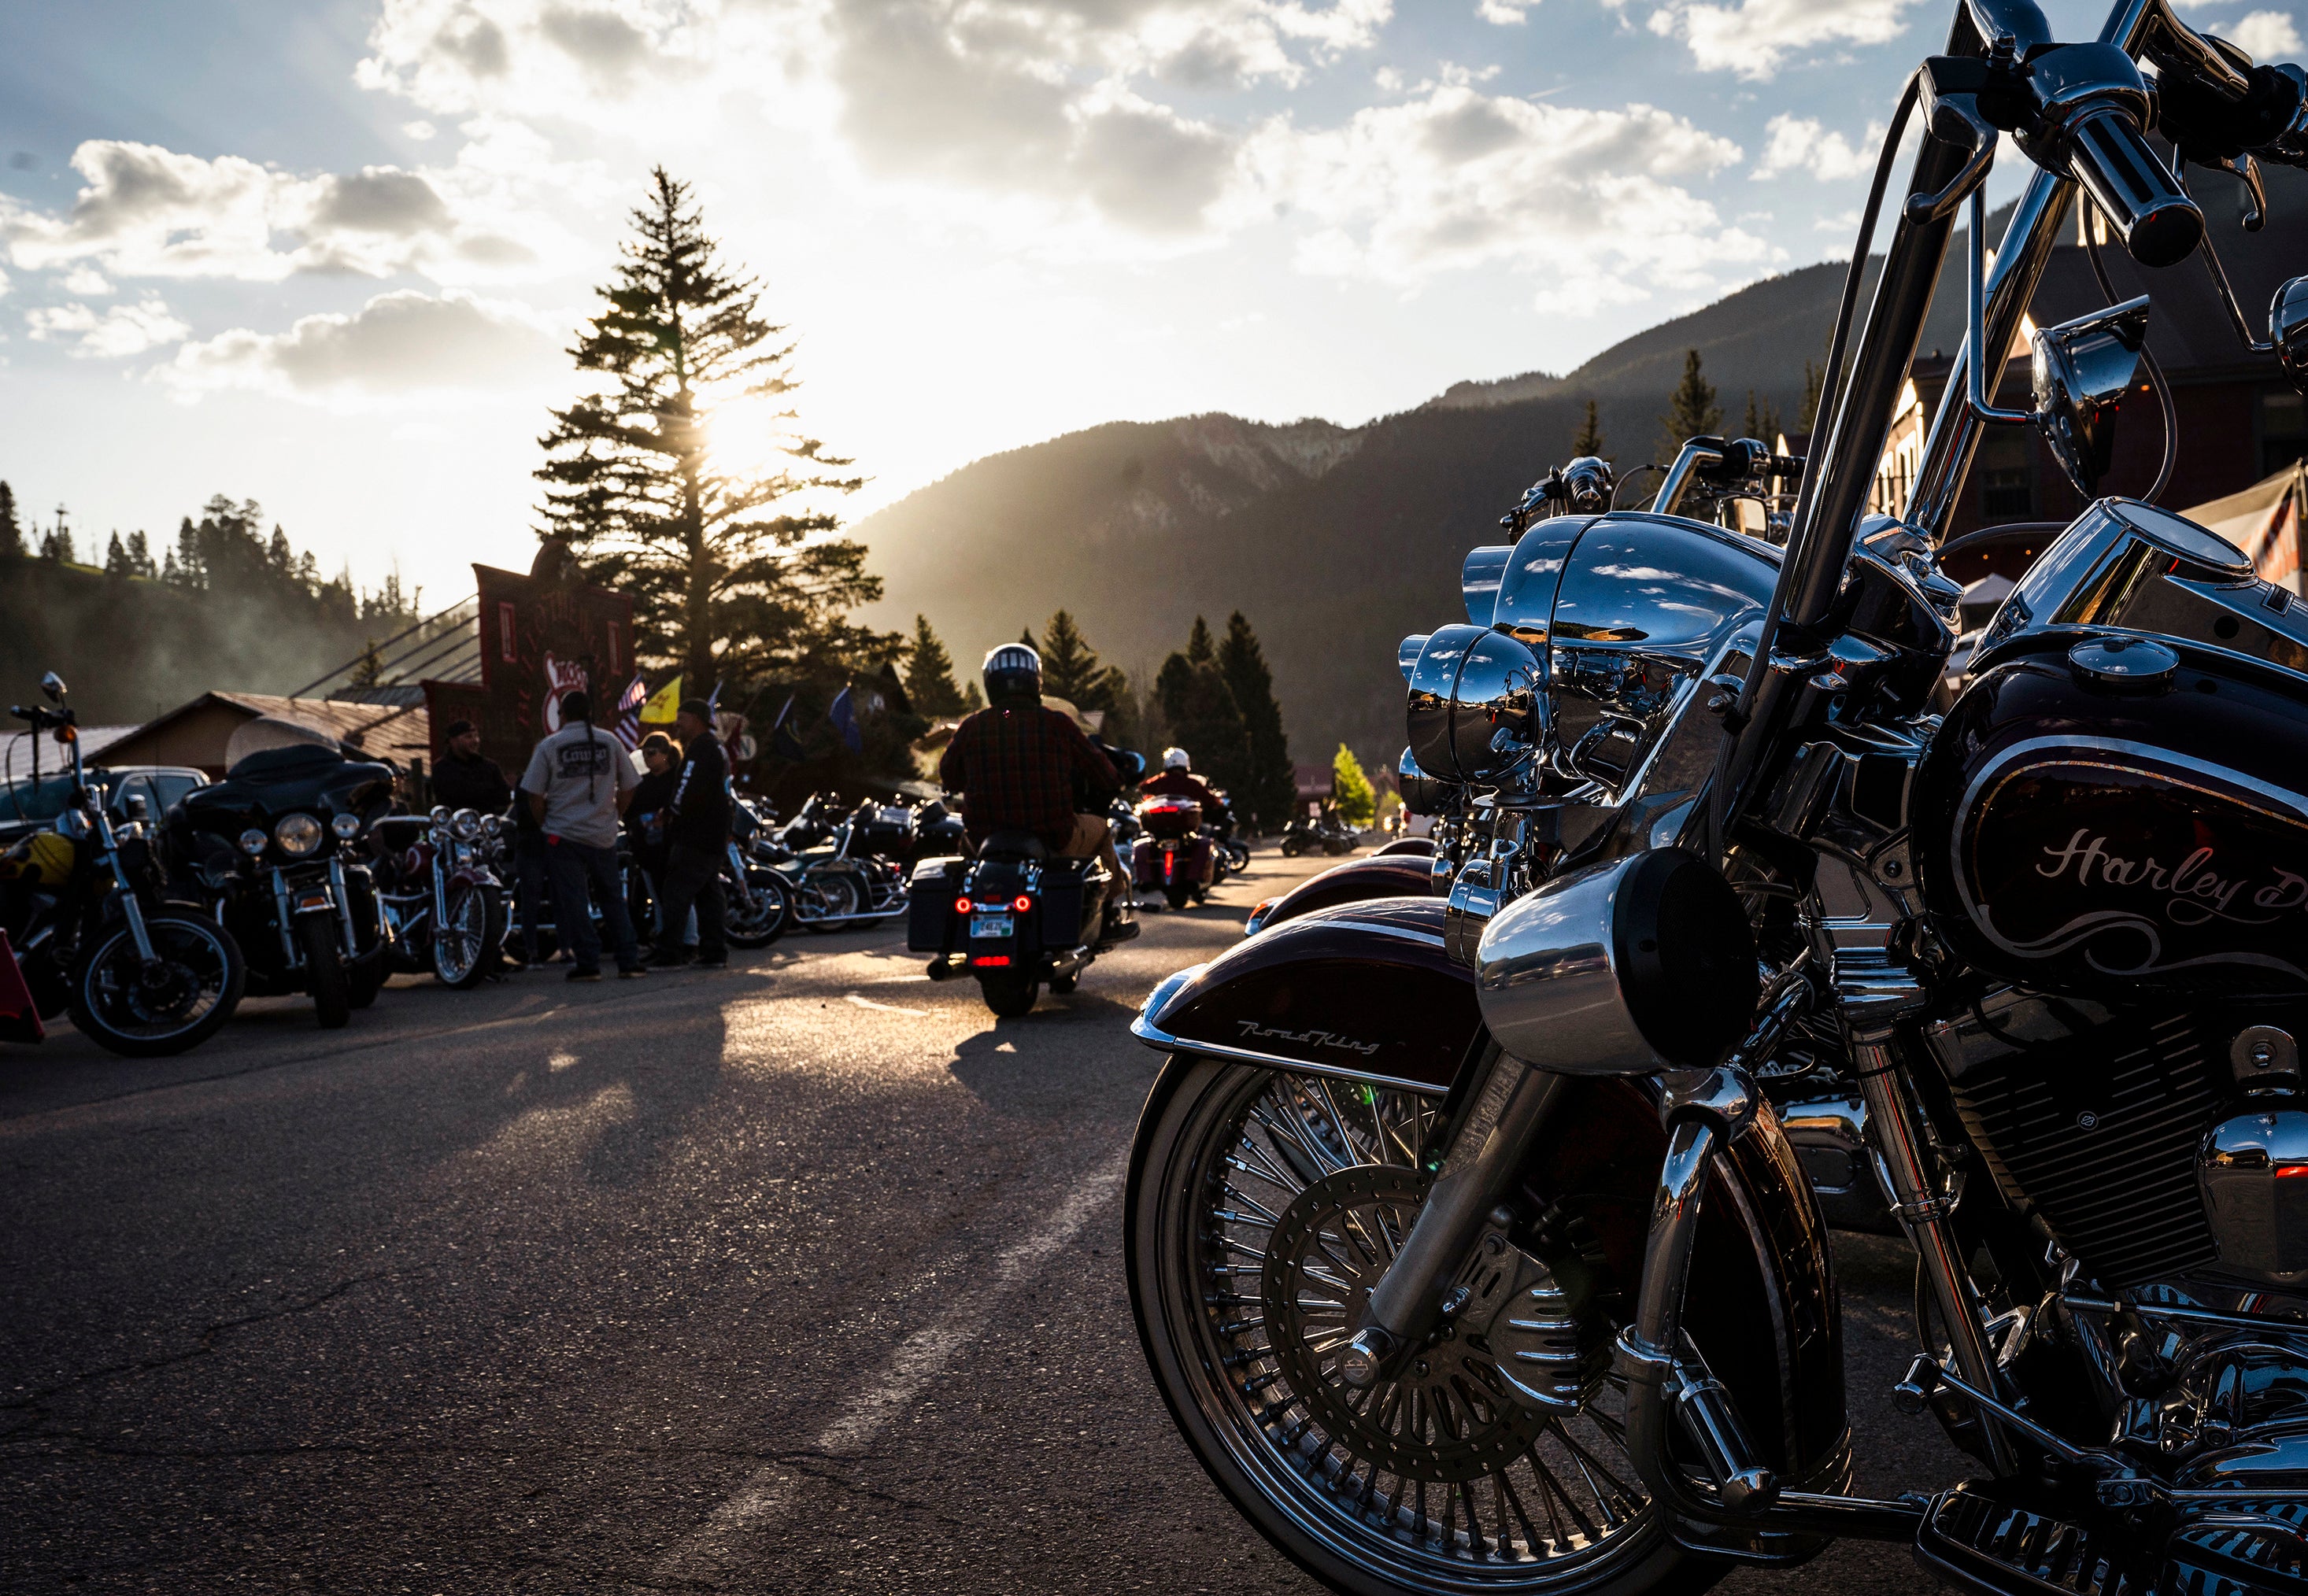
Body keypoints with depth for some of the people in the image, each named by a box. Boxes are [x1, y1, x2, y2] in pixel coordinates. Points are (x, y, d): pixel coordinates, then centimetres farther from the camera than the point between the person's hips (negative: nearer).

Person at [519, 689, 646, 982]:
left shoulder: (549, 746, -3)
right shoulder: (609, 742, 3)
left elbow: (535, 795, -4)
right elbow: (628, 789, 7)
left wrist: (546, 826, 11)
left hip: (563, 837, -3)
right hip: (603, 837, 3)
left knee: (572, 901, 1)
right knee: (613, 899, 12)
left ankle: (587, 963, -2)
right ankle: (629, 960, 9)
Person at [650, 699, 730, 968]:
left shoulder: (700, 748, -13)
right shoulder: (717, 747, 21)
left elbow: (688, 791, -21)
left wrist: (670, 812, -5)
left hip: (694, 839, -11)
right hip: (716, 838, 11)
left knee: (677, 895, -10)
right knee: (709, 894, 12)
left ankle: (669, 954, -13)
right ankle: (715, 953, 13)